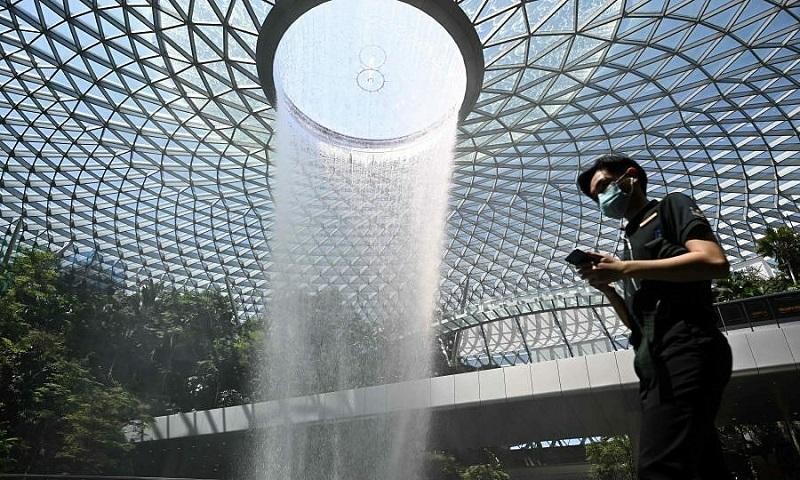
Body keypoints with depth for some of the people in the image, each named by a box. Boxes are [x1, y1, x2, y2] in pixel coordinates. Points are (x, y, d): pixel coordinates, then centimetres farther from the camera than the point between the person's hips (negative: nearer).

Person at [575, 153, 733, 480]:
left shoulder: (671, 207, 11)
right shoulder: (632, 240, 31)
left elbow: (716, 262, -10)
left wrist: (624, 269, -11)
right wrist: (606, 288, 8)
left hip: (685, 348, -8)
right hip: (655, 361, 8)